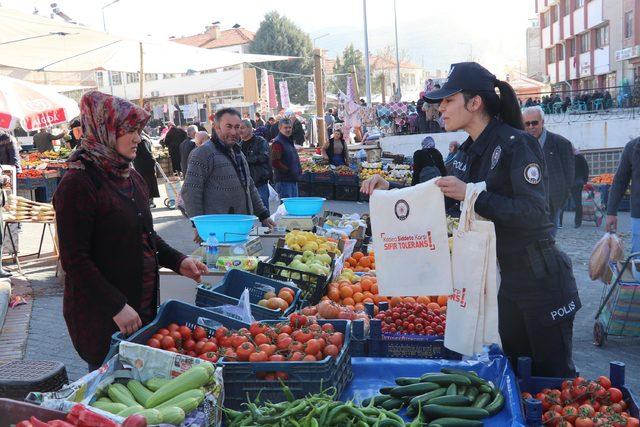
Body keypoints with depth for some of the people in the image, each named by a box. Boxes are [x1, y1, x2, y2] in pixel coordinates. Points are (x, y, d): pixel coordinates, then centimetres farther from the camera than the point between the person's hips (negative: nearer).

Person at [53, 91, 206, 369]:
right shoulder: (78, 184, -17)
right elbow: (74, 259, -19)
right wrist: (116, 307, -21)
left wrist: (178, 262, 4)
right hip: (100, 315, -8)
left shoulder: (131, 177, 10)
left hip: (143, 303, 8)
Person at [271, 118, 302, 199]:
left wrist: (299, 169, 12)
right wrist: (288, 171, -18)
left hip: (293, 180, 10)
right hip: (283, 180, -10)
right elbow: (275, 162, -21)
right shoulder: (278, 142, -12)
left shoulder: (289, 141, 18)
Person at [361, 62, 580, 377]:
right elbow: (444, 197, 17)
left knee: (552, 374, 3)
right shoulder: (470, 151, 8)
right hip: (506, 276, 8)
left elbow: (534, 213, -25)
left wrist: (472, 195, -28)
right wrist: (391, 189, 7)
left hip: (540, 277, -8)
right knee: (515, 367, 18)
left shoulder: (516, 144, -18)